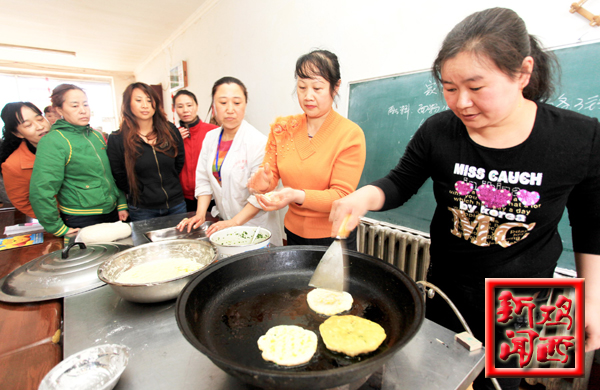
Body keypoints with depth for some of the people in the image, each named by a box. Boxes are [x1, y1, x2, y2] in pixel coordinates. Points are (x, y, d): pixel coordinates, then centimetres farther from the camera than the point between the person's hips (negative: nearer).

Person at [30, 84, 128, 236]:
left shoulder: (97, 136, 9)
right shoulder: (52, 142, -12)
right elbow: (40, 192, -17)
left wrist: (122, 204, 7)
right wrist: (58, 229, -14)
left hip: (112, 213, 6)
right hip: (81, 221, -6)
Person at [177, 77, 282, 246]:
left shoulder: (257, 142, -18)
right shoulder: (210, 138, 5)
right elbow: (204, 179, 9)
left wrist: (235, 222, -22)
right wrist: (200, 214, 0)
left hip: (254, 226, -5)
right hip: (223, 222, 6)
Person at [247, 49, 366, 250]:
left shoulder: (350, 134, -14)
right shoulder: (282, 128, -1)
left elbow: (342, 195, -18)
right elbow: (270, 174, 0)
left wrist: (298, 196, -34)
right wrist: (263, 183, -24)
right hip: (293, 233, 4)